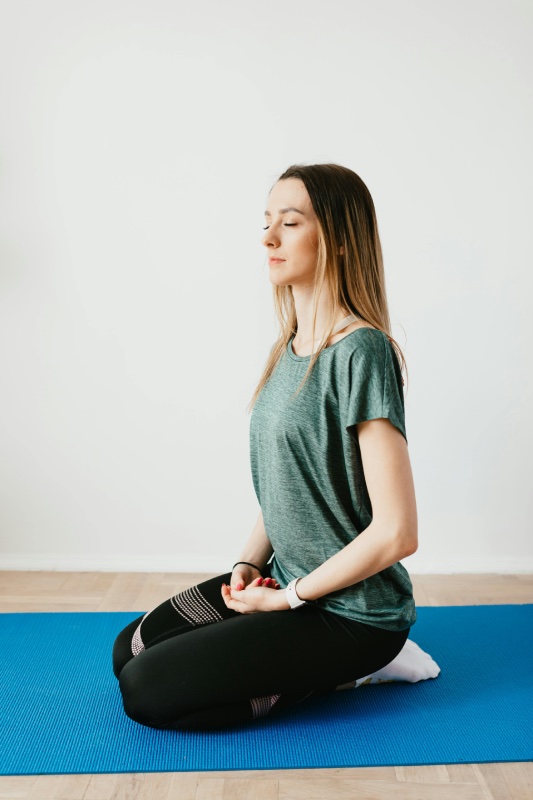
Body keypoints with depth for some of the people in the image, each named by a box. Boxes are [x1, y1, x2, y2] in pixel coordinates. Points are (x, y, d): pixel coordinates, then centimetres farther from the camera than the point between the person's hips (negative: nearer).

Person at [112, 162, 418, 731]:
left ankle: (341, 673, 1)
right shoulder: (289, 350, 5)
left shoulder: (361, 351, -22)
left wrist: (290, 596, -13)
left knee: (145, 690, -10)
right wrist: (249, 563, -1)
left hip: (350, 609, -8)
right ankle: (324, 662, 12)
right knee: (129, 650, 11)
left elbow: (397, 533, -23)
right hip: (286, 577, 8)